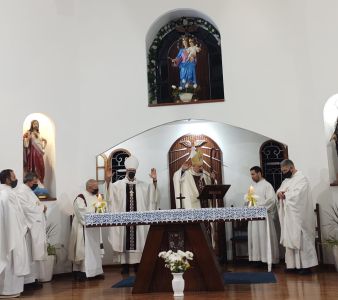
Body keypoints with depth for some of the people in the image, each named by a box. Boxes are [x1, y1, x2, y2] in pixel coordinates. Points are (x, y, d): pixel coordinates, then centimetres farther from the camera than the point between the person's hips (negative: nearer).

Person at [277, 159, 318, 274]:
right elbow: (279, 191, 16)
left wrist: (284, 194, -6)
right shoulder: (286, 180, 18)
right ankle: (293, 265, 12)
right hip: (288, 216, 8)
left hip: (298, 216, -8)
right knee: (290, 240, 7)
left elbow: (296, 195, -20)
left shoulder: (301, 178, -9)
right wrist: (279, 193, -7)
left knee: (301, 239, -4)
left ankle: (306, 265, 2)